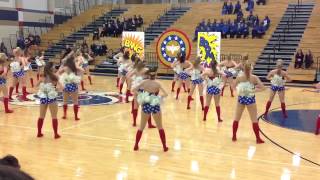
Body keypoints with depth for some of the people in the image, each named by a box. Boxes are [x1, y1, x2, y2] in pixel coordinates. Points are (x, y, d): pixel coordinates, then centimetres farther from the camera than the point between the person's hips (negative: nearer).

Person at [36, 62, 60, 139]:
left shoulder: (42, 76, 0)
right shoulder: (54, 77, -12)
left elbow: (37, 85, 14)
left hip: (43, 97, 4)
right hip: (51, 98, -4)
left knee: (41, 116, 16)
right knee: (54, 117, 5)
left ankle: (39, 133, 22)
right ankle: (56, 134, 8)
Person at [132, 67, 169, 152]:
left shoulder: (144, 82, -4)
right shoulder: (157, 83, -10)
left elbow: (134, 90, -2)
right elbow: (166, 94, -17)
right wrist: (160, 96, 1)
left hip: (146, 106, 2)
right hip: (155, 106, -2)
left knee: (141, 127, 16)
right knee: (160, 127, 12)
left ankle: (136, 145, 20)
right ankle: (164, 147, 14)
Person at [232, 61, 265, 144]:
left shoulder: (239, 77, -7)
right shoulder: (254, 77, -11)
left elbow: (233, 87, 5)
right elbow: (262, 88, -13)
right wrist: (254, 90, -3)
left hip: (241, 98, 2)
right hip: (250, 99, -2)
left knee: (236, 118, 16)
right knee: (254, 120, 7)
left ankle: (234, 136, 22)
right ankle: (258, 139, 11)